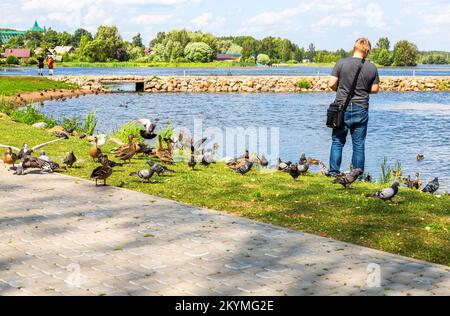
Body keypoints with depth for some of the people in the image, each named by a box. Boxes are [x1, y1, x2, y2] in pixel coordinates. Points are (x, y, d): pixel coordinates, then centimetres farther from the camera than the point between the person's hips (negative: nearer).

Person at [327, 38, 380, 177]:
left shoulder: (341, 63, -7)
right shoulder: (372, 68, -3)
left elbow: (332, 84, -8)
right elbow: (375, 89, 4)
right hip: (361, 109, 1)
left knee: (337, 142, 9)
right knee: (359, 144, 8)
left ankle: (333, 172, 7)